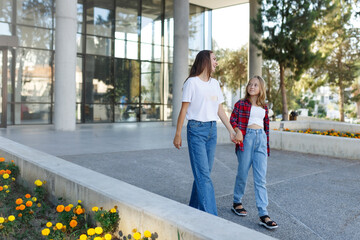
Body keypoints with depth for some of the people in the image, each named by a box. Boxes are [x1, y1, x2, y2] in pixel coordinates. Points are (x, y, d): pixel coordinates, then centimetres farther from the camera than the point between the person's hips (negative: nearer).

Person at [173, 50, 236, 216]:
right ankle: (211, 215, -6)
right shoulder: (192, 82, -5)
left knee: (203, 173, 9)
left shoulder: (215, 83, 14)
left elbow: (220, 110, 16)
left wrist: (231, 130, 13)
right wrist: (178, 134, -6)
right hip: (196, 129, -6)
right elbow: (183, 109, -5)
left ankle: (194, 208, 23)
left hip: (212, 130, 7)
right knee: (203, 174, -8)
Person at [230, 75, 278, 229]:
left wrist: (267, 147, 16)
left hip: (261, 139, 3)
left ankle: (263, 215, -3)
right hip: (246, 138, -3)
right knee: (243, 173, 6)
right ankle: (237, 203, 29)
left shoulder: (264, 107, 15)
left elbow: (266, 127, 18)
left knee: (261, 178, -2)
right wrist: (237, 130, -24)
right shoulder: (241, 104, 4)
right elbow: (232, 119, -4)